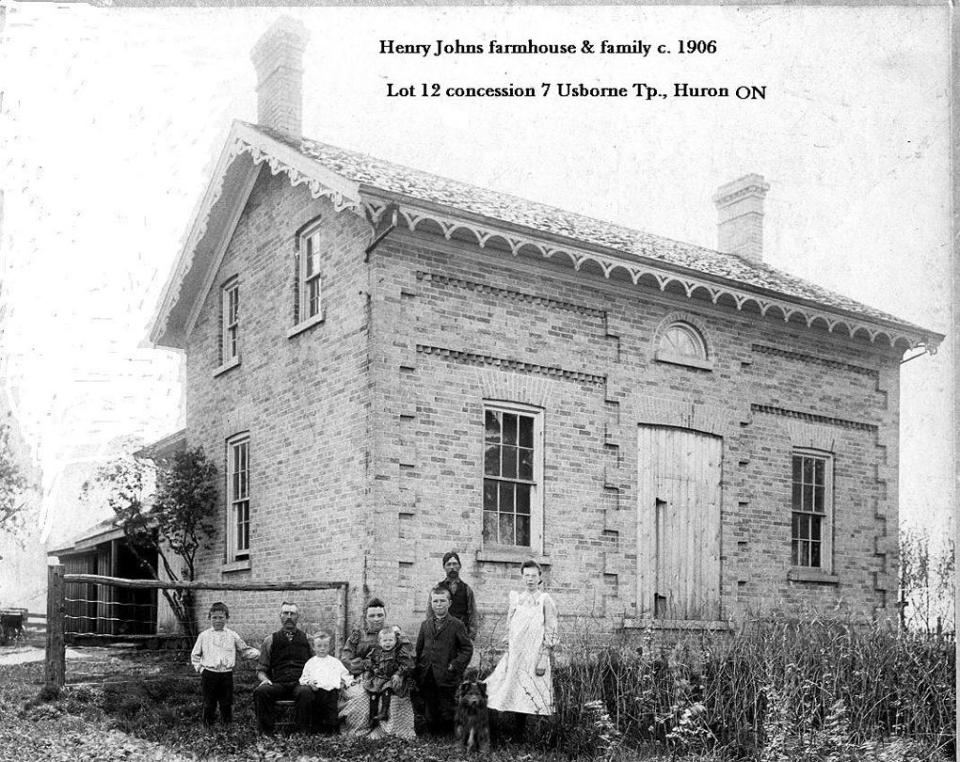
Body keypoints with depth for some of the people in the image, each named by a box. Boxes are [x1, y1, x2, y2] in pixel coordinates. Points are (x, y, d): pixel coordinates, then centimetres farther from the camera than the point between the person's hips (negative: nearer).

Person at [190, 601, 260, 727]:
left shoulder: (232, 636, 6)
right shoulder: (204, 636, 5)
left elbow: (245, 650, 10)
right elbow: (195, 654, 13)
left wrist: (257, 653, -5)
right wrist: (199, 668, 2)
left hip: (226, 674, 1)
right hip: (209, 674, -1)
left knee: (226, 704, 6)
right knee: (209, 704, 5)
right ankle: (208, 728, 16)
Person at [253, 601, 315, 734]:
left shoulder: (307, 639, 18)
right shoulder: (270, 640, 17)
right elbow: (261, 670, 17)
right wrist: (265, 679, -6)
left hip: (300, 683, -1)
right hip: (277, 684, 1)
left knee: (306, 692, -38)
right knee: (260, 691, -32)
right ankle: (264, 733, -22)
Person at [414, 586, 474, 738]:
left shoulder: (457, 625, -2)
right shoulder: (425, 625, 11)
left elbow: (467, 648, -3)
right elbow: (419, 649, 14)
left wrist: (455, 665, -12)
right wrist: (419, 671, 6)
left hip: (446, 679, -4)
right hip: (427, 678, 4)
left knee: (447, 713, 2)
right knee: (429, 713, 11)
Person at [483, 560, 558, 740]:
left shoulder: (545, 601, -1)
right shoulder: (516, 599, 12)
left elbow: (551, 633, -4)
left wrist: (544, 659, -10)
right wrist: (507, 654, 10)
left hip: (535, 656, -4)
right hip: (516, 656, 4)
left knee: (533, 697, -7)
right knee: (516, 697, 1)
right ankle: (519, 735, 10)